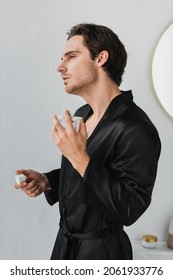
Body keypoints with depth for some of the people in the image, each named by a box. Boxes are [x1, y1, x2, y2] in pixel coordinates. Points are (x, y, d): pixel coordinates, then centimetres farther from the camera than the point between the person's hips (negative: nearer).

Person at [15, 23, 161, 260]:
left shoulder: (136, 129, -24)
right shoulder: (81, 114, 2)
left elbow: (129, 210, -25)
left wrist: (80, 160, -31)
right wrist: (47, 181, -3)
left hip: (100, 251, -6)